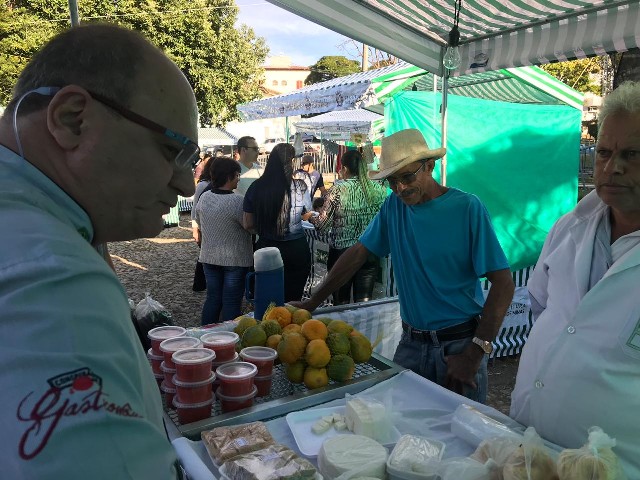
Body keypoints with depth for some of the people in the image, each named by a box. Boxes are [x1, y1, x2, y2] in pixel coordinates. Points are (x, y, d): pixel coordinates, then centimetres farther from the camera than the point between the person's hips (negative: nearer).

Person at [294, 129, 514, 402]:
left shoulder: (466, 208, -12)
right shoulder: (394, 206, 2)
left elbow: (503, 282, -14)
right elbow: (357, 254, 5)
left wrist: (476, 352, -20)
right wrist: (311, 303, -1)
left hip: (459, 344, -3)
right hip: (411, 343, 4)